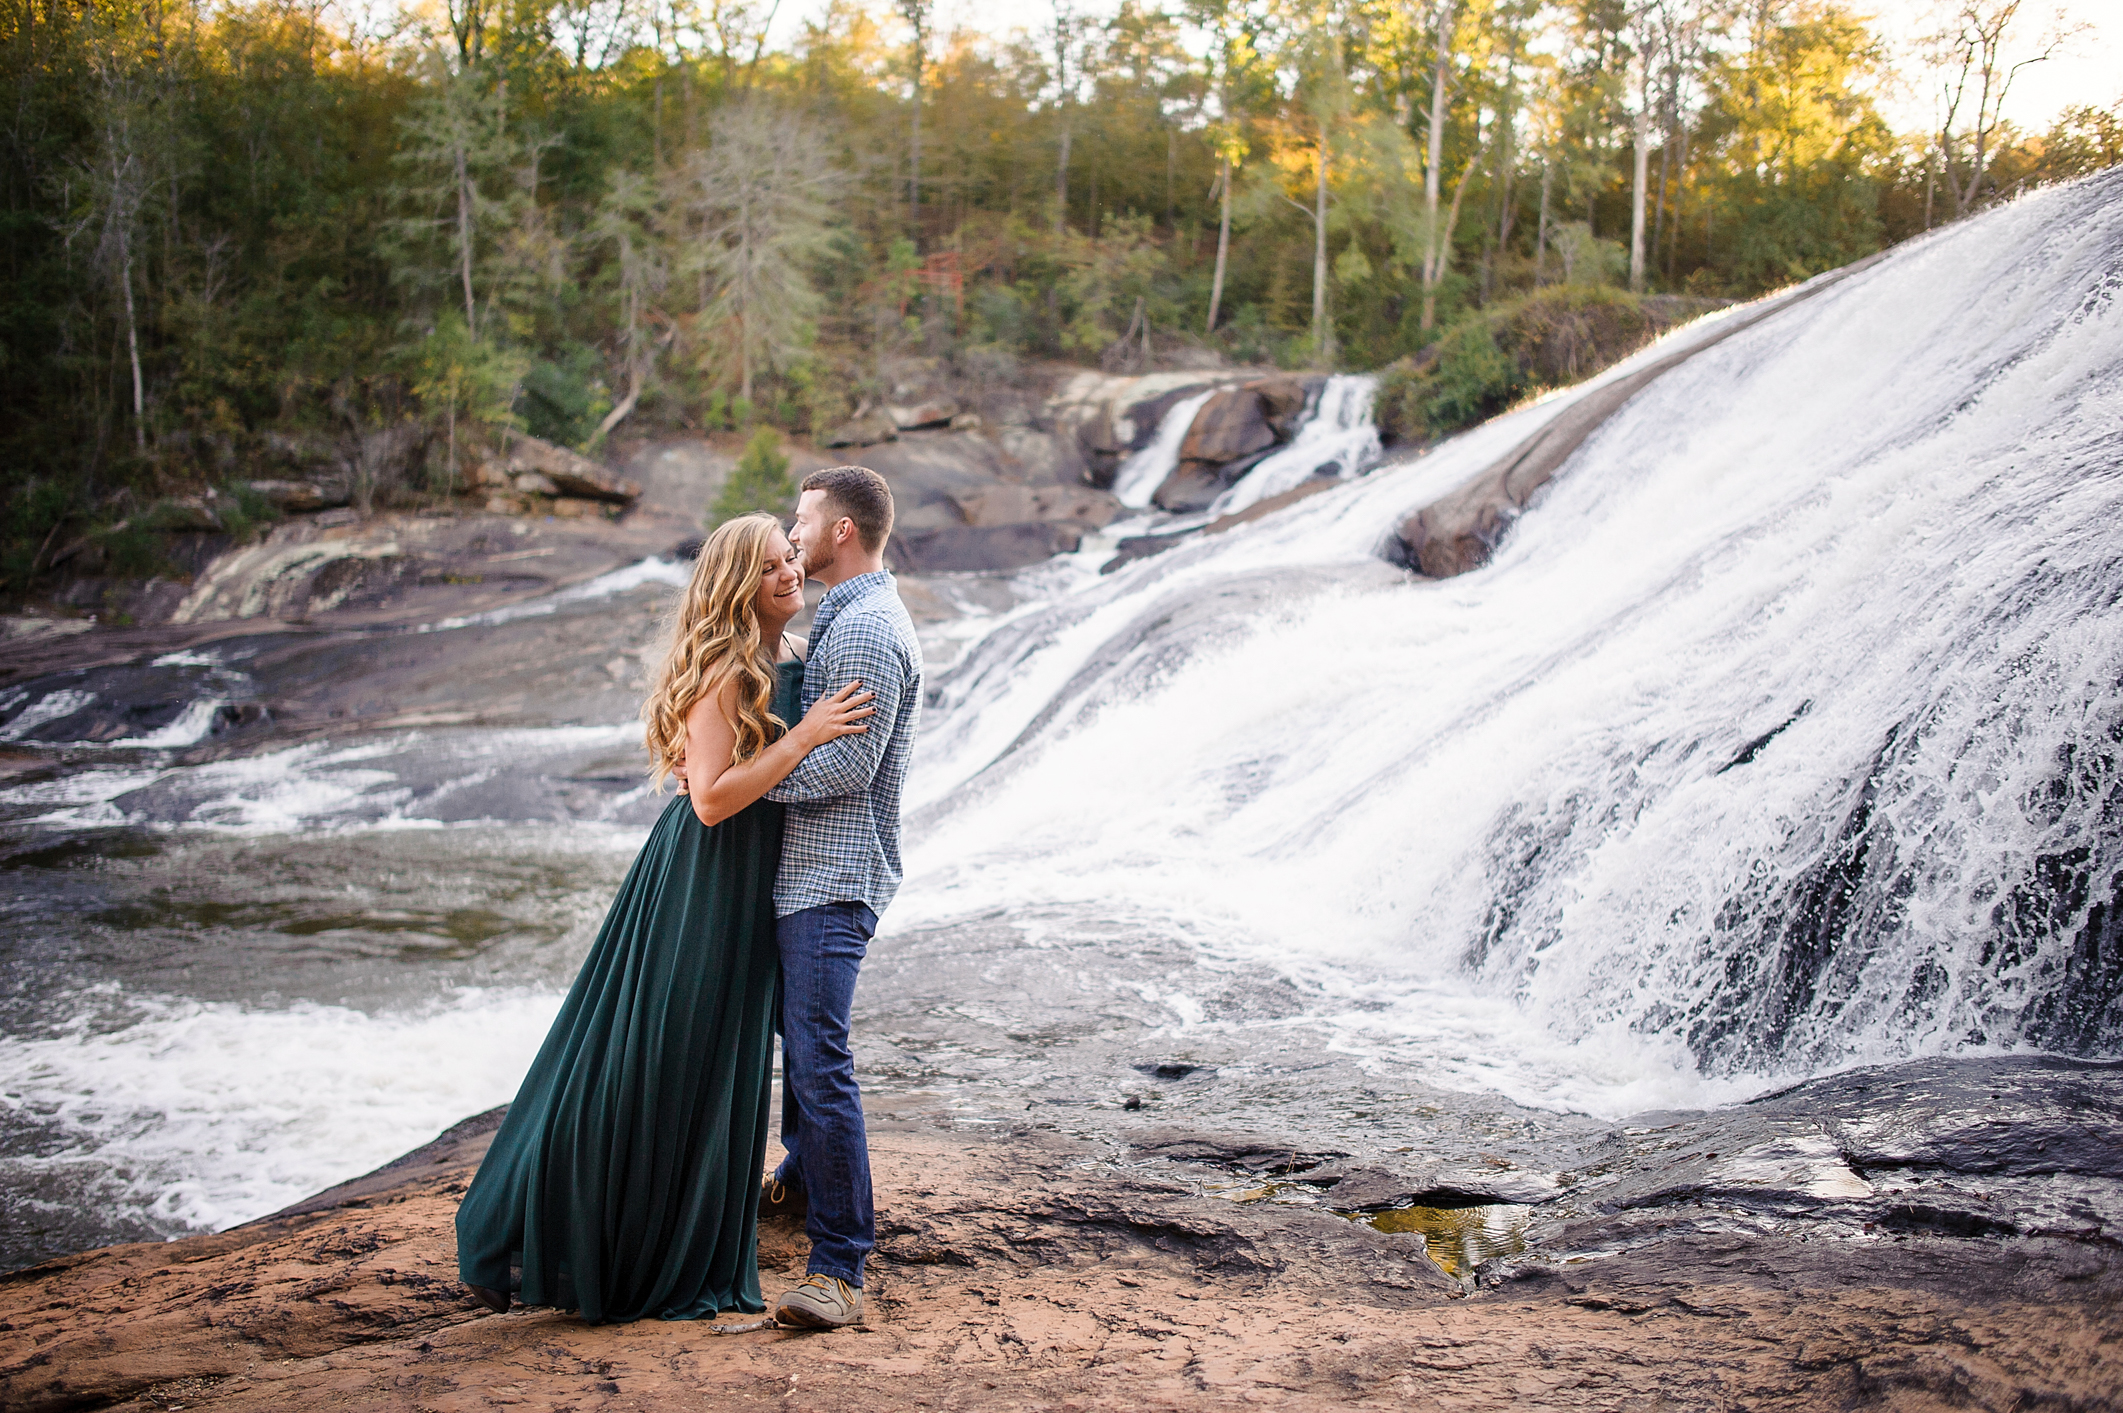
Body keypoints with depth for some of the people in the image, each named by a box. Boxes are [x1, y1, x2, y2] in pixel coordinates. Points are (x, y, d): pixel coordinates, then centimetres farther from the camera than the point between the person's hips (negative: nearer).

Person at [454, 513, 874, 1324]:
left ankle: (689, 1260, 30)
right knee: (650, 1060, 0)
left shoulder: (798, 662, 8)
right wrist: (803, 737, -25)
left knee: (720, 1068, 16)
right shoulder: (725, 672, -18)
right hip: (699, 883, -8)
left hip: (751, 890, 8)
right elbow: (712, 798, -24)